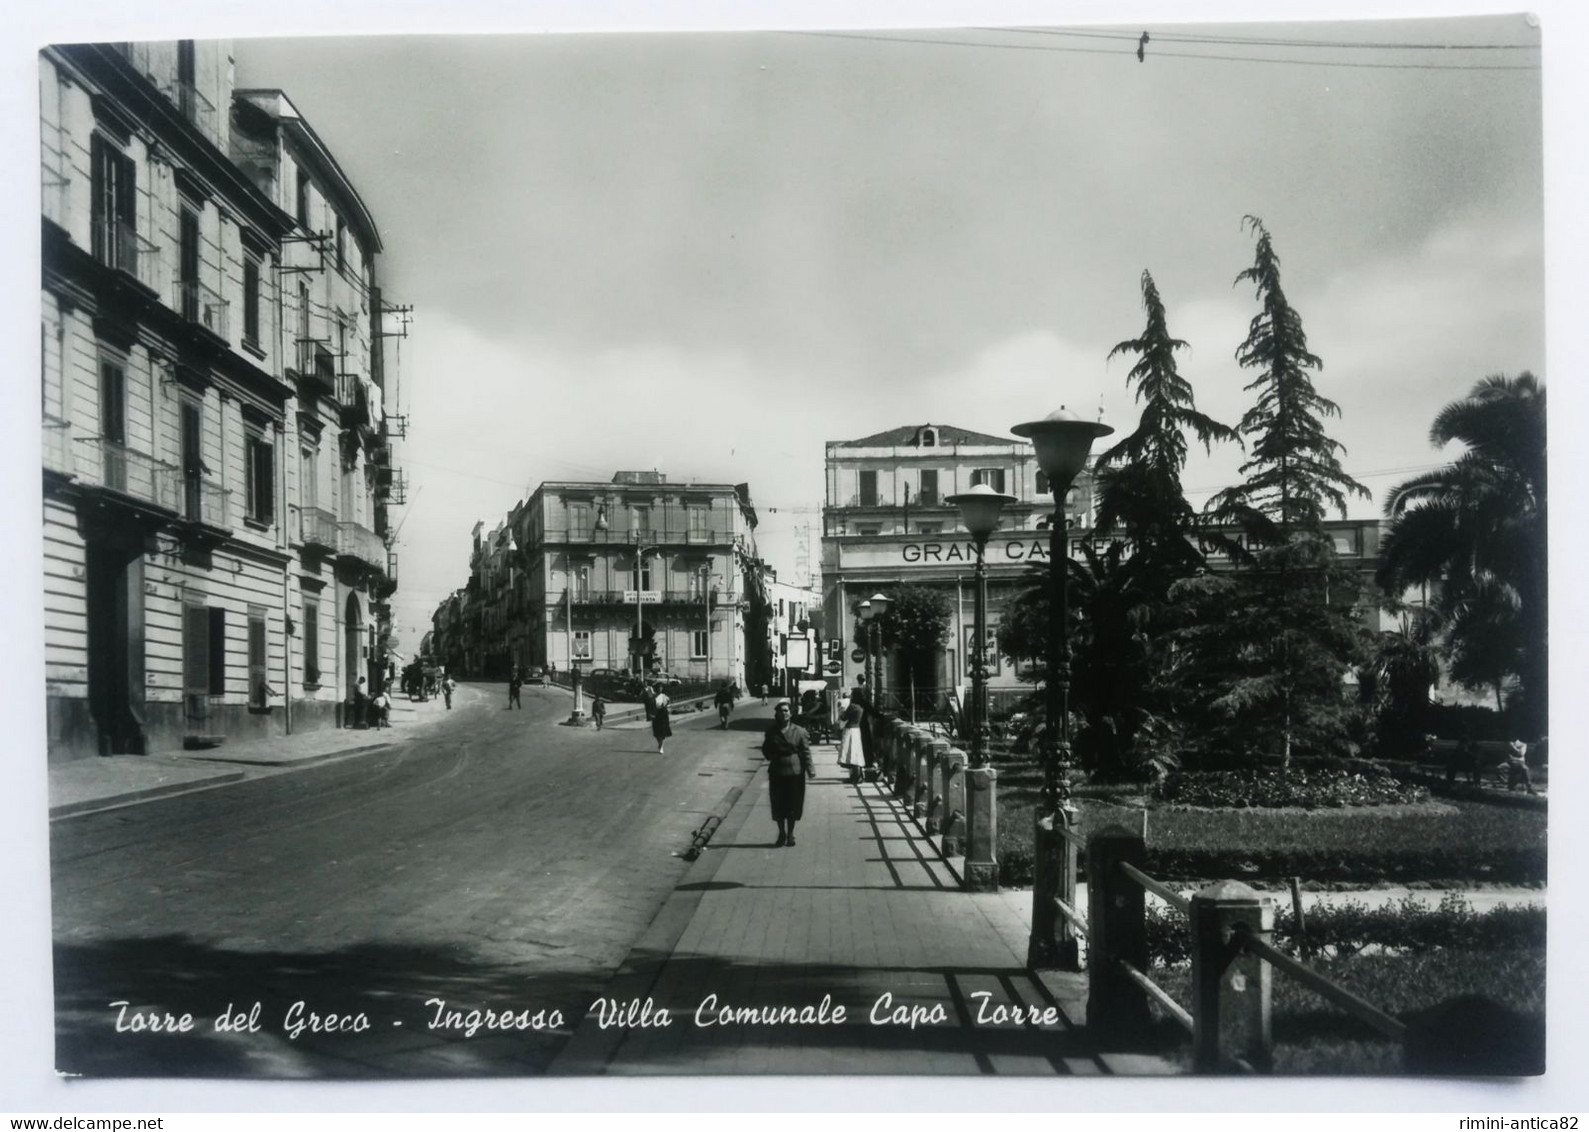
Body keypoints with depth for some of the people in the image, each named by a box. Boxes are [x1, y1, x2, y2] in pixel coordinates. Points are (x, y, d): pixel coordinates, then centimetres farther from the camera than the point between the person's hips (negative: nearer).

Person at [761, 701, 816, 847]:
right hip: (777, 773, 1)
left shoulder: (798, 731, -1)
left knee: (793, 805, 5)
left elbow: (806, 751, -2)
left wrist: (809, 769, -12)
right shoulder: (771, 732, 5)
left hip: (795, 773, -1)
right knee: (778, 806, 6)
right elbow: (765, 750, 13)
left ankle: (790, 834, 20)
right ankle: (781, 834, 20)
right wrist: (773, 756, -8)